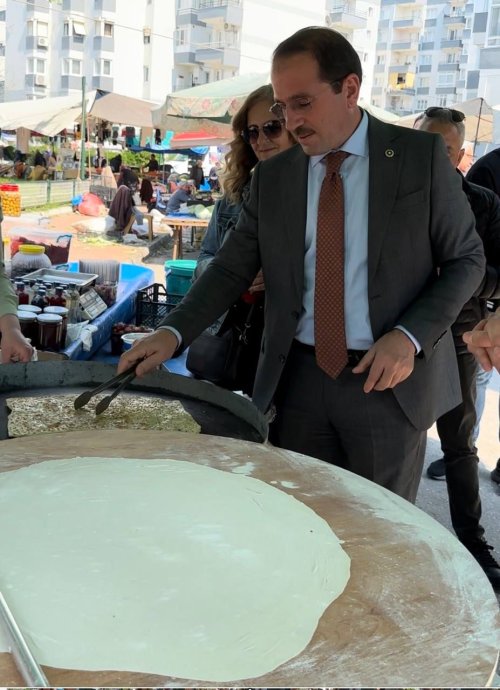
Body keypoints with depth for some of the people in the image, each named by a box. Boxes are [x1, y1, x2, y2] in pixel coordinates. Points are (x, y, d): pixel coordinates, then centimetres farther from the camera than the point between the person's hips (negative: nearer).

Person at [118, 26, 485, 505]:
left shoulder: (422, 155, -3)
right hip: (298, 377, 3)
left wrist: (410, 337, -14)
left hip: (388, 379, -2)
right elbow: (232, 267, 7)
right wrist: (173, 333, -8)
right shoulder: (271, 177, 6)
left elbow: (466, 259, 0)